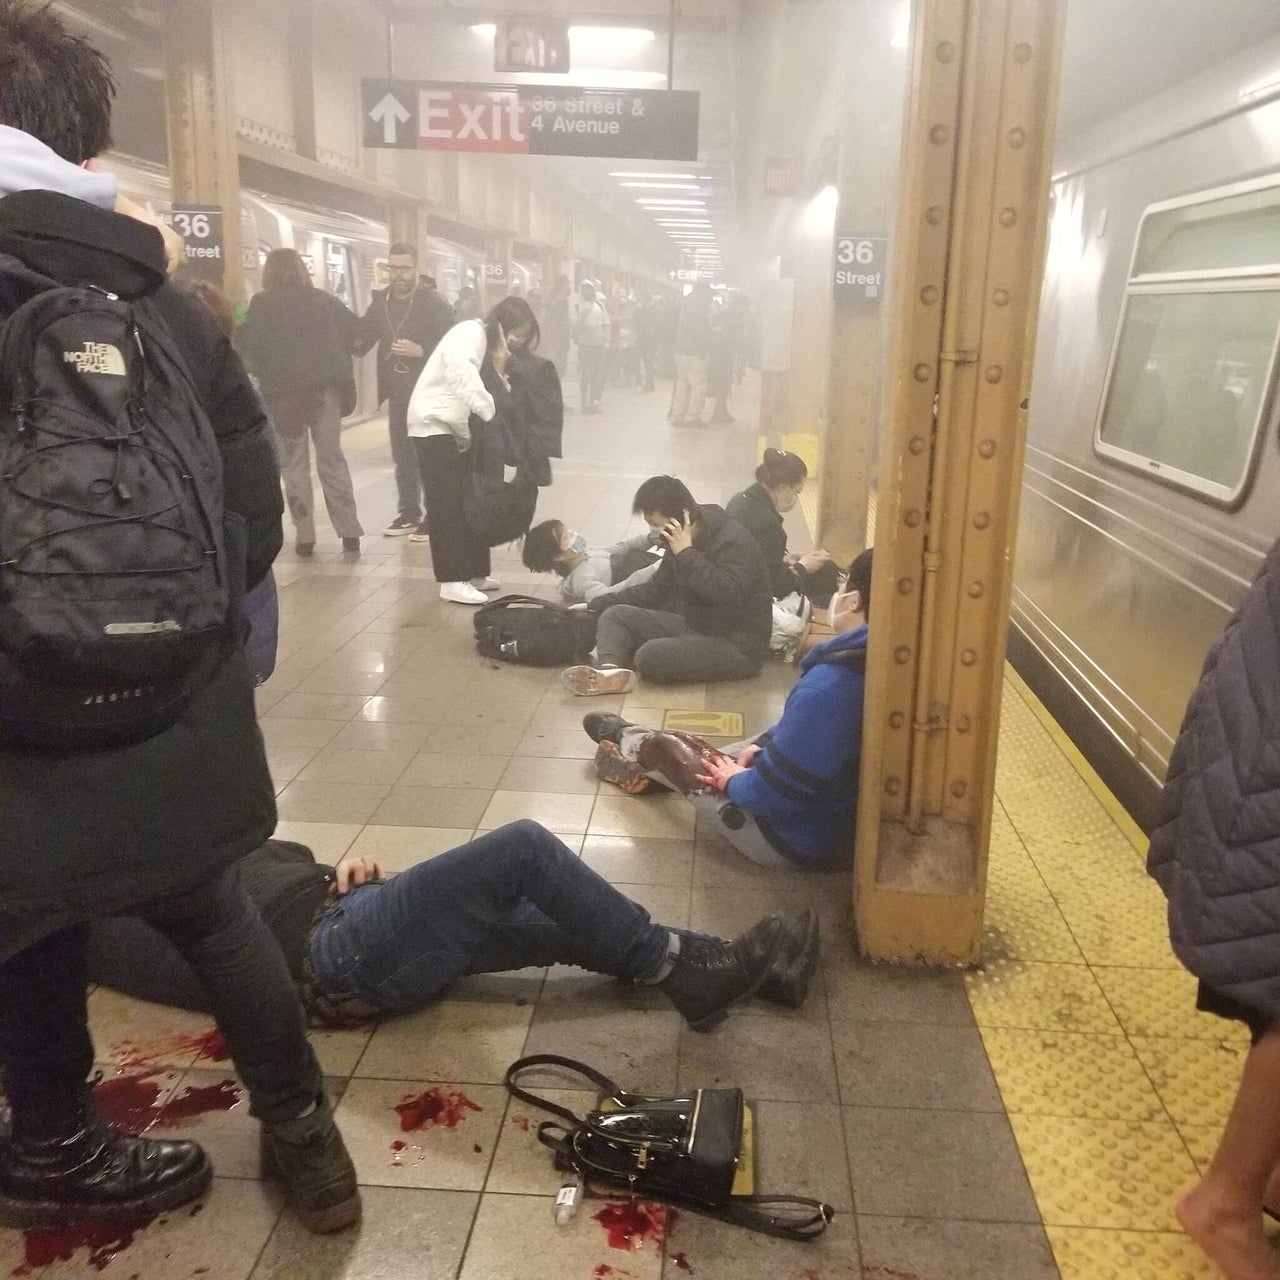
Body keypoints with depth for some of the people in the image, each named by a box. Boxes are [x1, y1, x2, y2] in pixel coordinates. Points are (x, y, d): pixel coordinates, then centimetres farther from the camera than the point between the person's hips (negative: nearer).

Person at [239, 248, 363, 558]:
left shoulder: (262, 304, -1)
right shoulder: (324, 300, 8)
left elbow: (248, 346, -8)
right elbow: (350, 328, 6)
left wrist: (265, 374, 6)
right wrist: (336, 367, 11)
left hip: (285, 390, -2)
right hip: (327, 386, 2)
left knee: (295, 464, 7)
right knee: (332, 458, 8)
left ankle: (305, 536, 4)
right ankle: (349, 532, 2)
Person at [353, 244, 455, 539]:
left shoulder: (435, 303, -9)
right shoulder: (381, 300, 7)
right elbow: (362, 339, 8)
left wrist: (420, 351, -25)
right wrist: (356, 336, -13)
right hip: (397, 393, 6)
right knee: (402, 456, 12)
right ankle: (408, 513, 22)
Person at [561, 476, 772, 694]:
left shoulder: (734, 541, -19)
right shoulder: (678, 541, 6)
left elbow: (728, 594, -35)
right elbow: (656, 589, 17)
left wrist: (686, 553, -27)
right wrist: (595, 605, 11)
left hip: (738, 645, -9)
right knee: (615, 615, -6)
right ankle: (610, 671, -32)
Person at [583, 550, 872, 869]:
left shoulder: (830, 685, -34)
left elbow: (775, 790, -30)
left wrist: (735, 782, -11)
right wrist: (762, 746, 3)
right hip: (847, 820, 7)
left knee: (665, 746, 12)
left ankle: (624, 740, 46)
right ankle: (634, 747, 49)